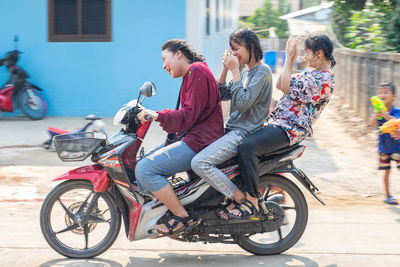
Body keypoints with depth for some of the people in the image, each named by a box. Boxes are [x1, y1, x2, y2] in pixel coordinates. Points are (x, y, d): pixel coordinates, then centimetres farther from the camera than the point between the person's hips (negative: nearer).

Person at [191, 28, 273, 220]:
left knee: (199, 163, -23)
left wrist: (234, 71, -17)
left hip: (245, 133, -10)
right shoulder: (245, 72, 17)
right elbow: (222, 95, 16)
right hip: (233, 129, 10)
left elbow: (242, 103, -22)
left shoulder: (262, 71, -12)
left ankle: (241, 199, -15)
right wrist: (225, 69, 5)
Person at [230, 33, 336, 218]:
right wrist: (291, 58, 13)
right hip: (277, 122, 11)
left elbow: (288, 89, -18)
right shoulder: (311, 73, 18)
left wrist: (289, 58, -13)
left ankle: (251, 201, -23)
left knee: (247, 147, -31)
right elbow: (279, 85, 21)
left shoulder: (324, 81, -14)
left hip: (290, 129, -11)